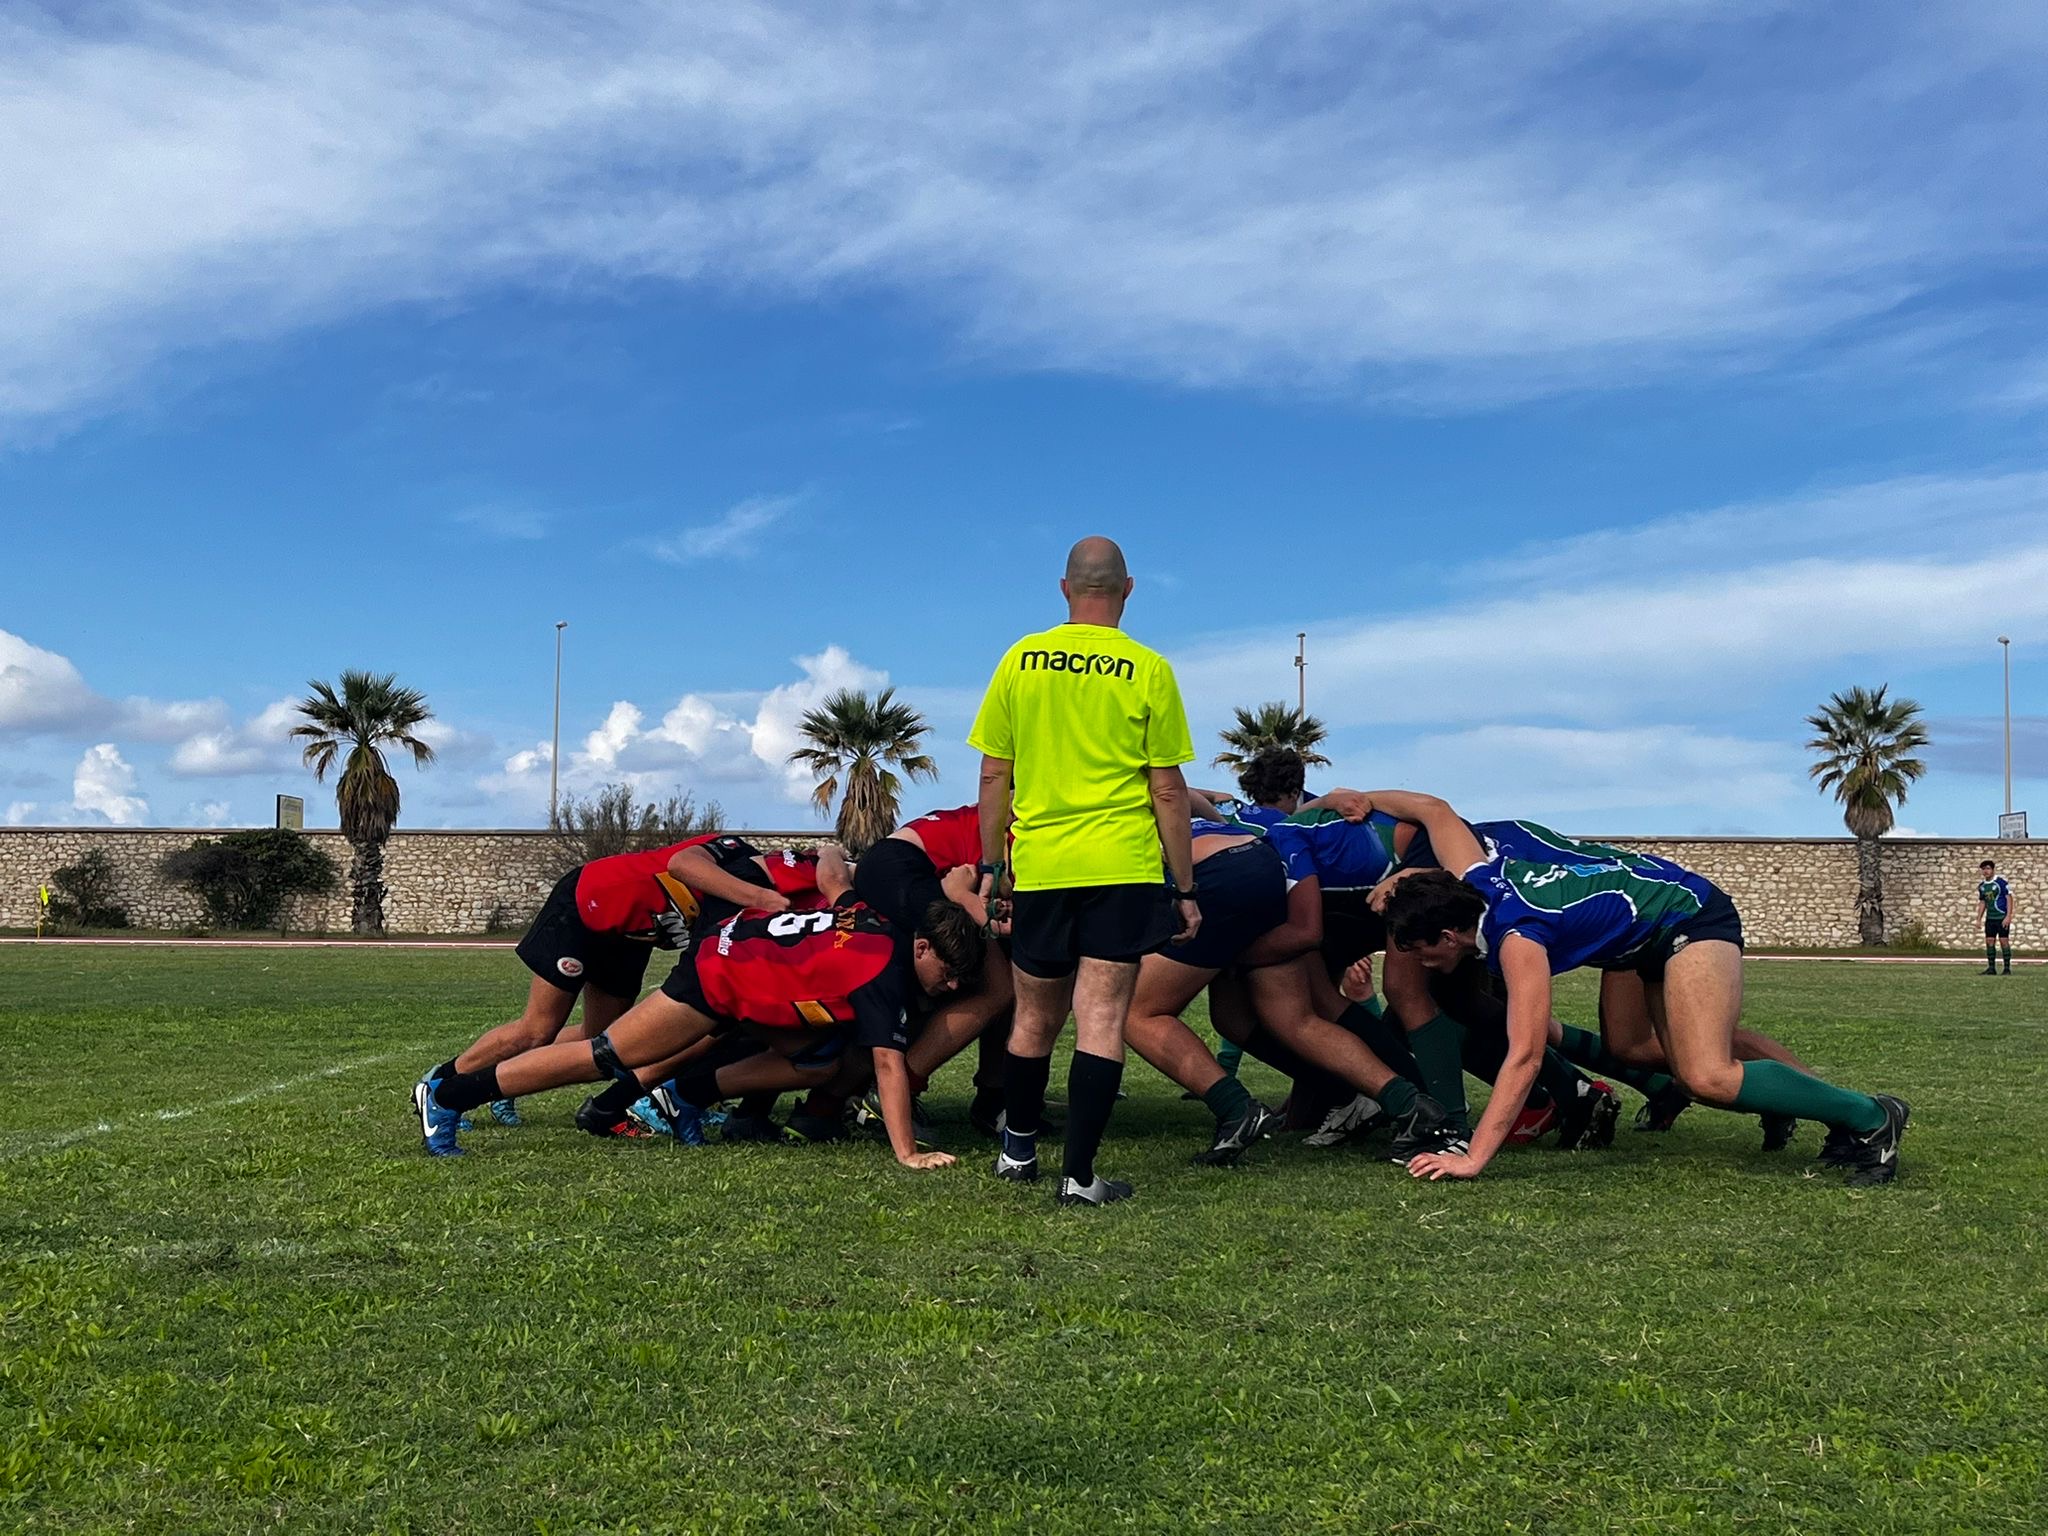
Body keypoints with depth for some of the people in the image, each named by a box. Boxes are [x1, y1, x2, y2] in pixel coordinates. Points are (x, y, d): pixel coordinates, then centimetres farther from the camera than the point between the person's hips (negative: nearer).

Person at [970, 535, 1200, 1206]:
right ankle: (1079, 1173, -3)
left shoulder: (1021, 659, 3)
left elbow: (993, 776, 5)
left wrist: (991, 866, 15)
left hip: (1039, 867, 3)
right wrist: (1185, 888, 5)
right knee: (1101, 1020, -1)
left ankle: (1018, 1150, 31)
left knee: (1034, 1018, 16)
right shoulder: (1148, 671, -2)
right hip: (1122, 869, -2)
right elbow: (1167, 790, -2)